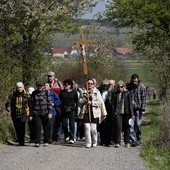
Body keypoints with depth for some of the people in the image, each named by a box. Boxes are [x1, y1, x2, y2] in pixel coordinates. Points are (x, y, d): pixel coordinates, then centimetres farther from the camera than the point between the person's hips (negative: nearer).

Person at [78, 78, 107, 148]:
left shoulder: (97, 92, 7)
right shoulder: (84, 92, 13)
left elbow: (100, 102, 0)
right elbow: (80, 102, 7)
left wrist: (92, 102, -10)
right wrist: (85, 98, -8)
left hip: (94, 113, -1)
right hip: (86, 113, 1)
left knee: (93, 129, -4)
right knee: (87, 128, -8)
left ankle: (94, 143, 13)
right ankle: (88, 143, -3)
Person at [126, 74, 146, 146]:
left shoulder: (142, 87, -1)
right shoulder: (128, 86, 5)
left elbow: (143, 99, -1)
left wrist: (143, 109, -7)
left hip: (138, 108, -1)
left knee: (138, 124, 3)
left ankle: (138, 139, 15)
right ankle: (133, 139, -6)